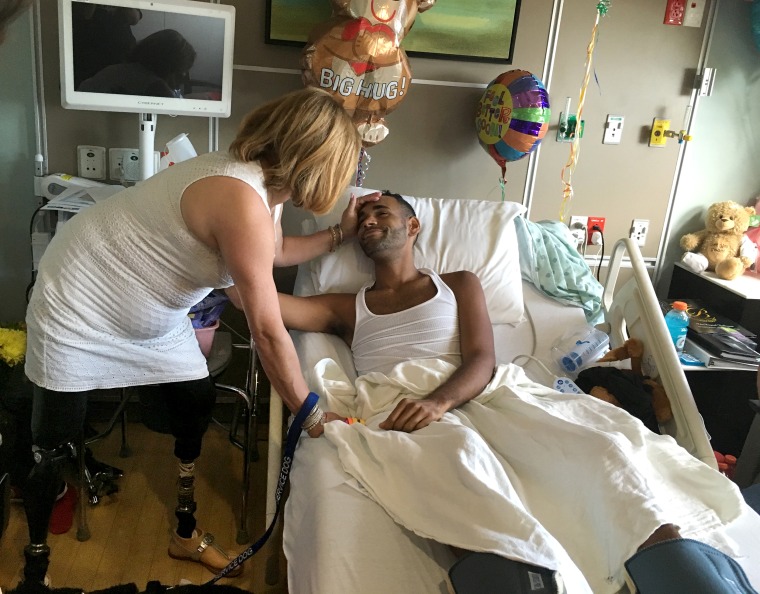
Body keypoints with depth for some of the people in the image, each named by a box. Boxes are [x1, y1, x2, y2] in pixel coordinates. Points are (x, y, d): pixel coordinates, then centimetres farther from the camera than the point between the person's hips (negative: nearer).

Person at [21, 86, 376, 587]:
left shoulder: (264, 183, -5)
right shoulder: (243, 202, -34)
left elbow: (275, 252, 17)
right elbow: (268, 332, -29)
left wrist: (343, 234, 11)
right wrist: (308, 411, -18)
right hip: (77, 303, -9)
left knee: (198, 401, 10)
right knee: (54, 446, 2)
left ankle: (186, 532, 31)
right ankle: (35, 564, 28)